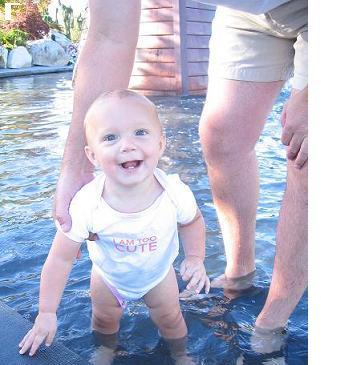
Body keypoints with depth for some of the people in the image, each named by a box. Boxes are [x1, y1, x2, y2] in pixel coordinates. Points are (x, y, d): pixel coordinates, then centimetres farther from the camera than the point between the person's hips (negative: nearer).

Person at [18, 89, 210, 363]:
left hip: (159, 273, 1)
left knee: (170, 318, 20)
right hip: (109, 277, 0)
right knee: (104, 318, 22)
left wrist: (195, 258, -20)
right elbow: (61, 259, -24)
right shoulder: (87, 205, -38)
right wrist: (47, 312, -18)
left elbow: (192, 221, -9)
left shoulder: (176, 193, -35)